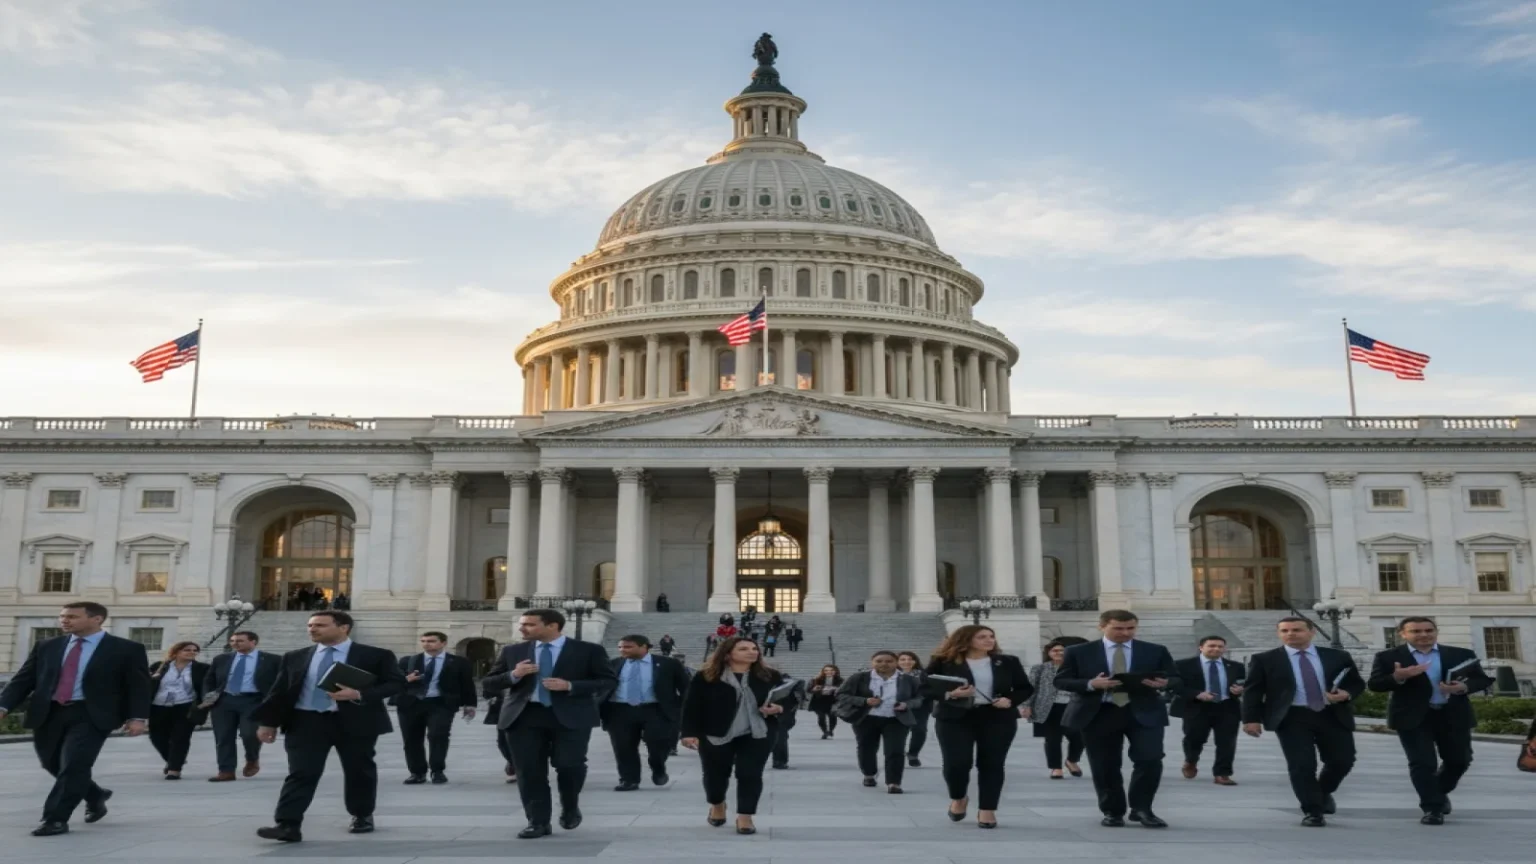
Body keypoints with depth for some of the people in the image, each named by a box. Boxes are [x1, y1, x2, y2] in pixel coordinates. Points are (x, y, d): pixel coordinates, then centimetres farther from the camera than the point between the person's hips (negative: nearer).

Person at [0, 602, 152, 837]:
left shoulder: (127, 650, -3)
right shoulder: (46, 647, 11)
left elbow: (140, 685, -4)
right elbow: (23, 679, 9)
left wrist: (138, 717, -15)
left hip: (91, 715, -5)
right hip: (48, 714, 5)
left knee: (74, 765, -14)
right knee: (53, 764, 13)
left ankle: (56, 819, -1)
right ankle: (95, 796, 37)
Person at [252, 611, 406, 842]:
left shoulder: (376, 656, -2)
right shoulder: (296, 657, 11)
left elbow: (396, 682, -6)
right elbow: (280, 690, 13)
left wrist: (359, 695, -19)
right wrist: (269, 722, 5)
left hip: (355, 722, -2)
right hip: (306, 721, 2)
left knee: (358, 771, 10)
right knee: (300, 773, -8)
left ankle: (362, 816, 29)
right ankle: (287, 825, -9)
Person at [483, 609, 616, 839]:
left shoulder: (589, 650, 0)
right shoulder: (512, 652, 9)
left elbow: (608, 681, -1)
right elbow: (488, 684, 12)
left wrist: (570, 686, -14)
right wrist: (513, 675, -10)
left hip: (571, 716, -3)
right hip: (525, 716, 3)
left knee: (569, 765, -7)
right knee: (529, 770, -2)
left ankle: (570, 808, 23)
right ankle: (538, 822, 11)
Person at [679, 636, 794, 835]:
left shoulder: (771, 675, 1)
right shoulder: (705, 677, -6)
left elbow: (786, 698, 6)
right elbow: (692, 707, -5)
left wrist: (778, 708, -15)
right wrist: (690, 733, -12)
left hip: (757, 735, 1)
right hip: (716, 736, -1)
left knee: (750, 775, -6)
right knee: (716, 774, 12)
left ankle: (745, 817, 6)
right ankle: (717, 806, 41)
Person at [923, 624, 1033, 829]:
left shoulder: (1008, 662, 6)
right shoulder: (943, 662, -2)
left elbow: (1025, 688, 10)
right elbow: (925, 685, -3)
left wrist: (1010, 701, -10)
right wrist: (949, 694, -19)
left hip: (998, 718, 2)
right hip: (954, 718, -2)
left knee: (991, 764, 0)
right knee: (956, 763, -7)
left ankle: (987, 810, 12)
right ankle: (958, 798, 23)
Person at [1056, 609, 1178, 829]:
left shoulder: (1156, 651, 8)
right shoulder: (1078, 652, 2)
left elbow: (1174, 678, 10)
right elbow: (1060, 681, 0)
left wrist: (1163, 683, -15)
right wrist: (1091, 684, -17)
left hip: (1144, 713, 1)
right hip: (1098, 714, 0)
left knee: (1150, 760, -12)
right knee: (1105, 766, 4)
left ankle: (1142, 809, 6)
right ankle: (1112, 811, 21)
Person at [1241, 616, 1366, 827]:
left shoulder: (1338, 657, 8)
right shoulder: (1264, 660, 1)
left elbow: (1357, 682, 14)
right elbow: (1252, 691, -1)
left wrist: (1346, 694, -9)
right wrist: (1251, 718, -12)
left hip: (1333, 715, 3)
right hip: (1292, 717, -2)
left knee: (1343, 761, 6)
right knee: (1302, 765, -7)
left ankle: (1324, 792, 36)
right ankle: (1313, 812, 8)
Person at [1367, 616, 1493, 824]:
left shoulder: (1462, 655, 6)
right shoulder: (1388, 657, -3)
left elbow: (1483, 679, 5)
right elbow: (1374, 684, -8)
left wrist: (1464, 687, -16)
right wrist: (1397, 677, -28)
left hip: (1454, 715, 3)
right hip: (1413, 717, -3)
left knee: (1459, 760, 15)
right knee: (1423, 763, -6)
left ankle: (1440, 793, 40)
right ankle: (1432, 808, 5)